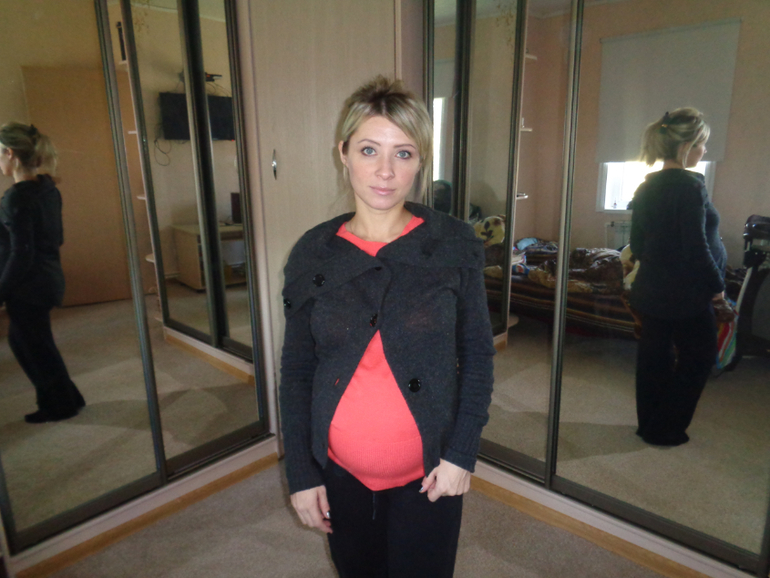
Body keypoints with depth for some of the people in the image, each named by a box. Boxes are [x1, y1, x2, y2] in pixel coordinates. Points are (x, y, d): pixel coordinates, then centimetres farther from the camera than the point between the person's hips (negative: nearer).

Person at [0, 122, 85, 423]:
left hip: (29, 286, -9)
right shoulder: (48, 187, 4)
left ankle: (60, 406, 28)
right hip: (49, 277, 9)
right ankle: (65, 397, 33)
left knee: (36, 347, 9)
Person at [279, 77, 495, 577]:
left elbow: (477, 355, -4)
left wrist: (462, 453, -8)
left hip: (429, 475, -1)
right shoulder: (313, 253, -7)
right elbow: (297, 372, -1)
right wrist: (301, 472, -1)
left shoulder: (456, 245, -10)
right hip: (340, 472, 2)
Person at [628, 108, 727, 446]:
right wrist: (717, 285, -7)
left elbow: (636, 244, 10)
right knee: (698, 356, 10)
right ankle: (664, 429, 16)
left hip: (649, 289, 7)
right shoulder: (690, 186, -18)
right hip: (685, 293, -7)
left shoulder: (647, 187, 6)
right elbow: (697, 247, -19)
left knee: (653, 356, 15)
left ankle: (649, 424, 27)